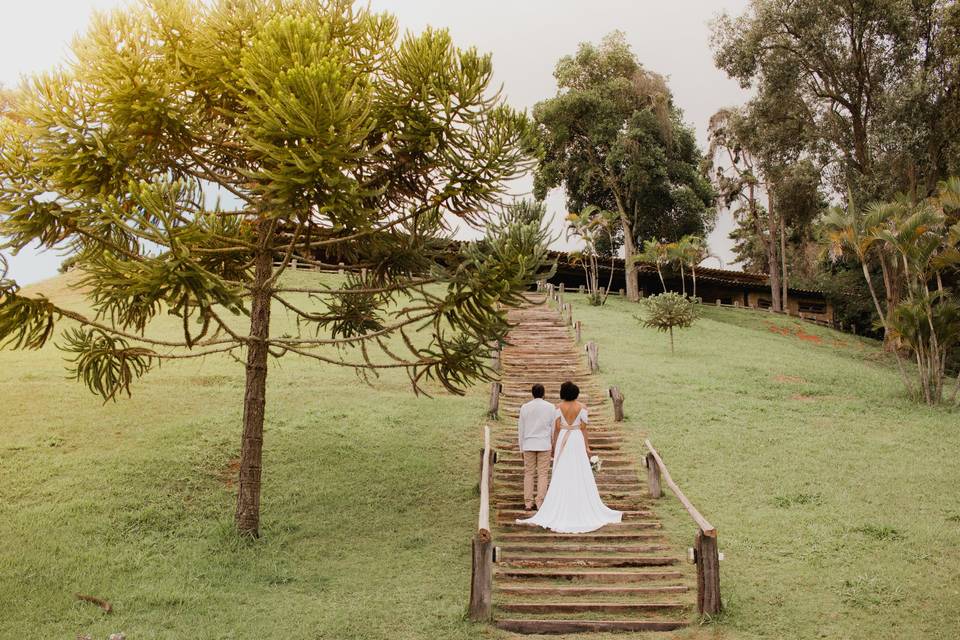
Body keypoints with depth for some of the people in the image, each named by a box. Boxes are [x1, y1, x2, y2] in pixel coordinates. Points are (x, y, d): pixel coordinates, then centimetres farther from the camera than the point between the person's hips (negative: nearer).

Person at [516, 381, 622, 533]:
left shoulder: (558, 407, -4)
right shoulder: (582, 408, -3)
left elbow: (556, 428, -5)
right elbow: (584, 429, -4)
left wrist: (554, 446, 3)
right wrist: (587, 447, 1)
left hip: (562, 441, 0)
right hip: (577, 441, 0)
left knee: (561, 476, 3)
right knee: (580, 476, 6)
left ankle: (560, 510, 2)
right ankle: (584, 509, 8)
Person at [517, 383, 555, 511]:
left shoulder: (525, 407, 1)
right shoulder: (551, 407, -1)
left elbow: (521, 429, 4)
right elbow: (554, 428, 2)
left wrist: (521, 448, 11)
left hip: (528, 445, 1)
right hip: (544, 445, -1)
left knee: (528, 474, 7)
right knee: (542, 474, 2)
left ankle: (528, 503, 6)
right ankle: (540, 503, -1)